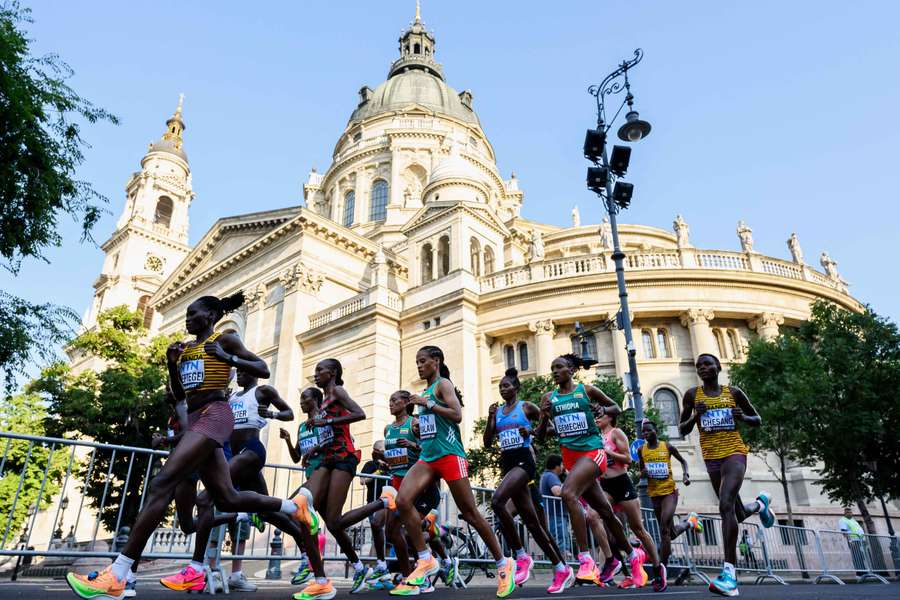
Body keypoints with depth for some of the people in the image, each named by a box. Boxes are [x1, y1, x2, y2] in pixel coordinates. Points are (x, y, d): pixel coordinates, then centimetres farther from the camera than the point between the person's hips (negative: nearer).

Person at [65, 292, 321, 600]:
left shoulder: (225, 339, 3)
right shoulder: (185, 348, 23)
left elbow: (263, 370, -3)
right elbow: (178, 394, 25)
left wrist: (227, 357, -15)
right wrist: (171, 364, 10)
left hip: (214, 415, -9)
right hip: (196, 420, 9)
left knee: (161, 484, -20)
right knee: (227, 499, 8)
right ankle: (295, 506, 23)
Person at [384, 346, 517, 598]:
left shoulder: (443, 384, -3)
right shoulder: (425, 392, 20)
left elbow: (457, 415, -18)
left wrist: (427, 403, -15)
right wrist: (419, 426, 15)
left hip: (449, 454, -7)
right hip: (427, 457, 7)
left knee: (469, 513, 0)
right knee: (402, 500, -14)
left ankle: (503, 564, 16)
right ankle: (426, 560, -4)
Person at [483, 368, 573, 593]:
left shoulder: (526, 406, 1)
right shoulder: (497, 411, 14)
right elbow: (487, 443, 11)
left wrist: (532, 432, -11)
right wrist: (490, 418, -1)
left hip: (523, 461, -6)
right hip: (507, 463, 7)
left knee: (497, 500, -29)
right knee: (531, 521, 7)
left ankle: (522, 557, -16)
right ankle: (562, 569, 18)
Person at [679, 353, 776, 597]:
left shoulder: (733, 392, 2)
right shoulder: (692, 394, 4)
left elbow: (758, 420, 12)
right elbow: (682, 430, 7)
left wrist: (743, 417, -9)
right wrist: (695, 416, -13)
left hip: (734, 453, -3)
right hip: (711, 458, 3)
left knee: (726, 506, -24)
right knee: (738, 514, 15)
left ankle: (729, 573, -25)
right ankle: (760, 503, 52)